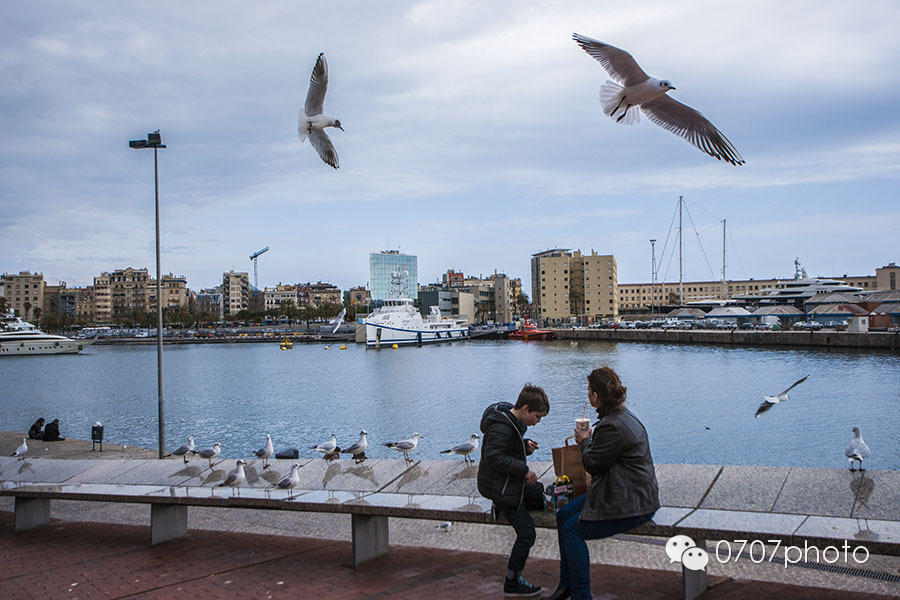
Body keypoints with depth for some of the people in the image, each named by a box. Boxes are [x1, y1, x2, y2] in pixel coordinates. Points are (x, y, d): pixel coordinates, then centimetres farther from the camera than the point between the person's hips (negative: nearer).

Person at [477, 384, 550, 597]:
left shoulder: (513, 421, 6)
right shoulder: (501, 426, -24)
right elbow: (494, 457, -30)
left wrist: (526, 445, 0)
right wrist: (524, 469, -26)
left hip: (513, 483, 10)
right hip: (500, 488, -10)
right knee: (526, 533, -6)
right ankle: (512, 582, 6)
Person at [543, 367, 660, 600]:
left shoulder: (612, 427, -26)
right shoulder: (623, 414, 8)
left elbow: (593, 464, -15)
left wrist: (585, 441, 0)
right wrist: (589, 439, 14)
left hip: (631, 504, -11)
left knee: (572, 529, -9)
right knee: (563, 516, 11)